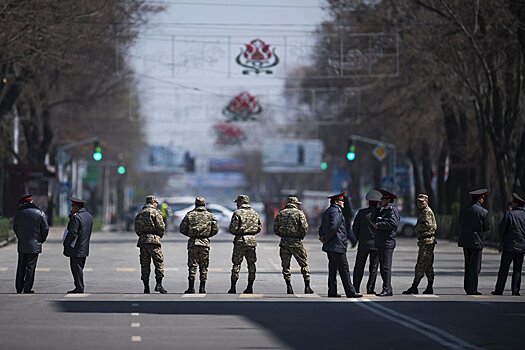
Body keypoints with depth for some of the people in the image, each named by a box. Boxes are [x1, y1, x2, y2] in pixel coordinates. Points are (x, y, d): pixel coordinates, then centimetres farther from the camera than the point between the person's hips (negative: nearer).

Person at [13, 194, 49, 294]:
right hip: (34, 245, -2)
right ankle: (27, 289, -2)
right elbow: (45, 229, -3)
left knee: (21, 267, 11)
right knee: (30, 267, 0)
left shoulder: (18, 213, 0)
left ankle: (19, 288, 15)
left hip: (21, 244, 2)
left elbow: (15, 228, 8)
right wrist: (41, 240, 9)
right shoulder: (40, 213, -5)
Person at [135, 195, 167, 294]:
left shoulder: (139, 214, 18)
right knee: (159, 262, -4)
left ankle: (146, 287, 6)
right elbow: (161, 226, -9)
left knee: (145, 265, 7)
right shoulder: (155, 212, -2)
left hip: (142, 240, 6)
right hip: (153, 239, -6)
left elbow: (137, 230, 15)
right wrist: (160, 235, 8)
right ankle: (159, 284, -15)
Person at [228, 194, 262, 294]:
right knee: (251, 264, 9)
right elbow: (259, 228, 13)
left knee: (236, 264, 0)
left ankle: (233, 288, 0)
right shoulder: (254, 213, 9)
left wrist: (237, 232, 8)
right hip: (252, 240, 5)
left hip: (240, 240, -5)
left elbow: (233, 229, -12)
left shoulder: (238, 213, -8)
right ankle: (250, 287, 9)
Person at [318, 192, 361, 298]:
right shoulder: (336, 211, -13)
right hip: (337, 245, -10)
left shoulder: (327, 211, 17)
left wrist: (323, 237, 6)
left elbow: (322, 228, 19)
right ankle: (350, 292, -6)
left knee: (333, 269, 11)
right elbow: (333, 227, -23)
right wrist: (325, 238, -12)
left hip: (330, 246, 10)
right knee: (344, 270, -7)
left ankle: (332, 291, 12)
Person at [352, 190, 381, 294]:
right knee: (373, 267, 5)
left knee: (359, 267, 8)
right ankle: (370, 288, 0)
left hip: (363, 244, 1)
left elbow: (354, 228, 2)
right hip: (376, 244, -1)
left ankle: (355, 288, 7)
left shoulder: (361, 213, -1)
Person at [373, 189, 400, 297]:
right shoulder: (382, 210, 21)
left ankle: (387, 290, -11)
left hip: (387, 243, -10)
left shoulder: (393, 210, -7)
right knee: (382, 268, 11)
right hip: (380, 243, 10)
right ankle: (388, 289, 15)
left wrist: (378, 225, -16)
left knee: (386, 267, -11)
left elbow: (394, 223, -21)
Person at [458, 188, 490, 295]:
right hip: (476, 241, -5)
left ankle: (467, 288, 18)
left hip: (465, 241, 5)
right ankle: (472, 290, 0)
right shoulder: (483, 212, -10)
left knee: (468, 265, 15)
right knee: (475, 267, 0)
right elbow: (487, 228, -4)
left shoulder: (463, 210, 5)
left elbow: (461, 225, 8)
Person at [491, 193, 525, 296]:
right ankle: (515, 291, 4)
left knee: (503, 269, 1)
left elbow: (501, 229, -6)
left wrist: (503, 240, 9)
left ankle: (499, 290, 2)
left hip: (509, 246, -3)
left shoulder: (510, 214, -9)